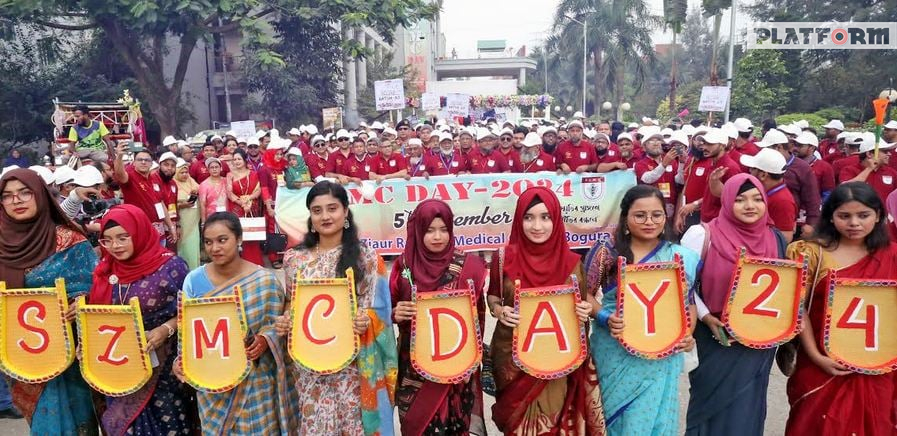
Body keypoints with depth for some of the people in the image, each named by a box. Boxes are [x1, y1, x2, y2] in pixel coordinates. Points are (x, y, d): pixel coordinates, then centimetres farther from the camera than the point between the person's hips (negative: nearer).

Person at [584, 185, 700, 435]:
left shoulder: (682, 257, 2)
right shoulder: (606, 253, -5)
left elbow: (689, 301, 10)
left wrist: (688, 334, -6)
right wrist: (605, 318, -18)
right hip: (616, 356, -1)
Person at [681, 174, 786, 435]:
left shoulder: (776, 238, 2)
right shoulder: (703, 235, -11)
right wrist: (706, 318, -17)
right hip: (718, 340, -3)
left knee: (748, 408, 16)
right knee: (716, 404, 11)